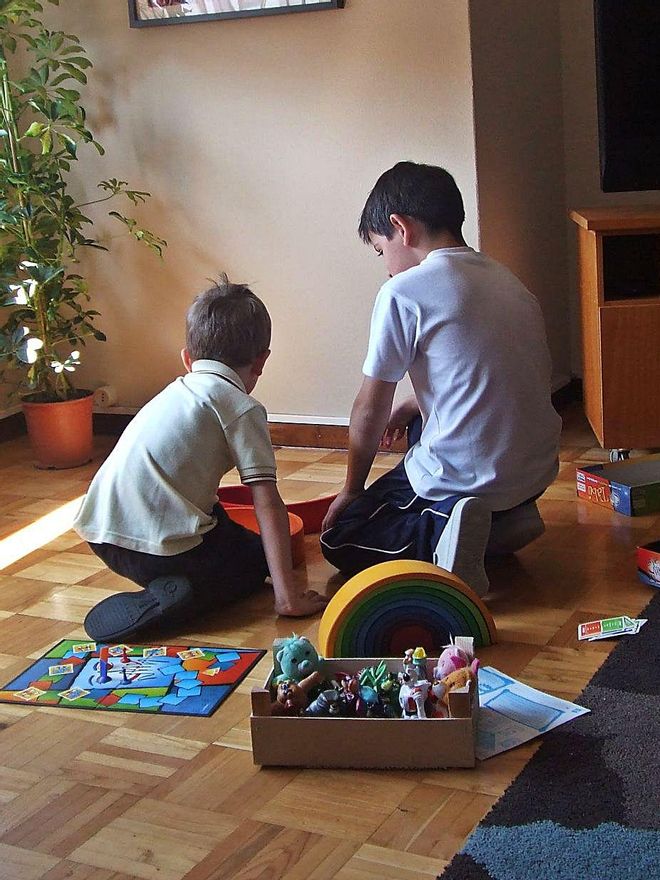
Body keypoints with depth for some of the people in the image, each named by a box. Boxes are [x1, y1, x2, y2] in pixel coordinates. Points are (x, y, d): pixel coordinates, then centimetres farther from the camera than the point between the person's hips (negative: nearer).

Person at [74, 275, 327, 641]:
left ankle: (166, 589, 7)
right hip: (161, 549, -8)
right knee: (258, 556, 18)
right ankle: (181, 596, -8)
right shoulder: (242, 407, -2)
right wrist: (287, 594, -9)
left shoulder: (175, 391, 21)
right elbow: (268, 504, -8)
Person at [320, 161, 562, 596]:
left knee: (339, 539, 14)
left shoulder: (405, 292, -12)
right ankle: (504, 518, 13)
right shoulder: (506, 279, 9)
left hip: (464, 478, -7)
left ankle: (439, 534, -13)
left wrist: (352, 490, 9)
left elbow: (371, 410, -5)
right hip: (537, 471, 7)